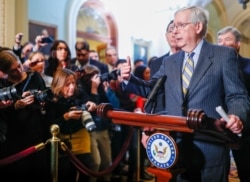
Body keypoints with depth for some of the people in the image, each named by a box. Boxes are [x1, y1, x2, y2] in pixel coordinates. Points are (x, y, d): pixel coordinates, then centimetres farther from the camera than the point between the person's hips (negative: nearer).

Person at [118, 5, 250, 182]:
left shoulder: (224, 55, -2)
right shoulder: (169, 62, 13)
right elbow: (150, 89, 16)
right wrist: (128, 78, -2)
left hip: (211, 148, -4)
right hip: (177, 148, 4)